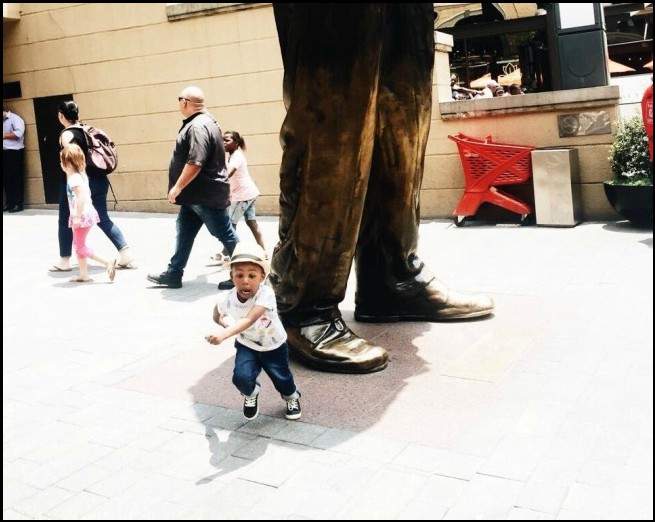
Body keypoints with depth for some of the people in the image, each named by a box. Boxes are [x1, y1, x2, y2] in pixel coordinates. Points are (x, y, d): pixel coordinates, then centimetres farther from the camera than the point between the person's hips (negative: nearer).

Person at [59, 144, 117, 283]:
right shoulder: (81, 175, 12)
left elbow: (82, 196, -27)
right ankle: (83, 274, 19)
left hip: (82, 216, -10)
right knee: (79, 245, 15)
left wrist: (77, 216, -26)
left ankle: (108, 263, -5)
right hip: (87, 214, 10)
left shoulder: (74, 178, -17)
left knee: (80, 247, -2)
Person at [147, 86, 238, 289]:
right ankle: (173, 274, 22)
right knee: (184, 232, 14)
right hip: (197, 194, 11)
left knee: (225, 234, -1)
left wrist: (178, 187, -21)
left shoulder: (198, 126, -21)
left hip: (206, 195, -11)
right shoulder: (203, 121, 13)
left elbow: (195, 163, -30)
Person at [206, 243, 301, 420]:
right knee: (241, 377, -20)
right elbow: (217, 315, 1)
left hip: (274, 346, -2)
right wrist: (225, 323, -20)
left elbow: (249, 320, -48)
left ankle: (292, 397, 50)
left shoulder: (265, 294, -36)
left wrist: (224, 334, -60)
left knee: (282, 379, 12)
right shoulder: (226, 299, -23)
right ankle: (251, 394, 18)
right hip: (246, 346, 2)